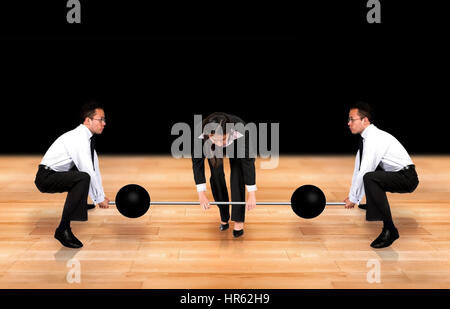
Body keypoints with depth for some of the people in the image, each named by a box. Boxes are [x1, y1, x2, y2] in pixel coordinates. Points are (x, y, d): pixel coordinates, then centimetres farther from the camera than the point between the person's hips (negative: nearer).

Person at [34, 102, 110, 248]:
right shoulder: (79, 139, -21)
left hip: (57, 174, 10)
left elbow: (94, 167, 11)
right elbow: (88, 172, -22)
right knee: (83, 177, -31)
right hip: (46, 177, -10)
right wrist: (100, 199, -13)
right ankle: (63, 230, -29)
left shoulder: (86, 137, 8)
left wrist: (102, 195, 9)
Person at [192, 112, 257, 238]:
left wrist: (251, 194, -34)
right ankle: (224, 218, 7)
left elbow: (248, 161, -36)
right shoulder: (202, 135, -41)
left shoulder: (240, 132, -44)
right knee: (216, 176, -9)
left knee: (237, 175, -14)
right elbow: (197, 162, -29)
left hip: (236, 145, -1)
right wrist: (201, 194, -29)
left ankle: (238, 220, -6)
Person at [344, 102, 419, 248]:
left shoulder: (374, 139, -21)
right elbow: (358, 168, 11)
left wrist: (353, 199, -12)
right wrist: (351, 194, 11)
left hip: (407, 177, -10)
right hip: (395, 174, 10)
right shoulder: (366, 137, 8)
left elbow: (364, 172, -21)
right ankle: (373, 203, 27)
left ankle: (389, 230, -29)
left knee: (369, 177, -33)